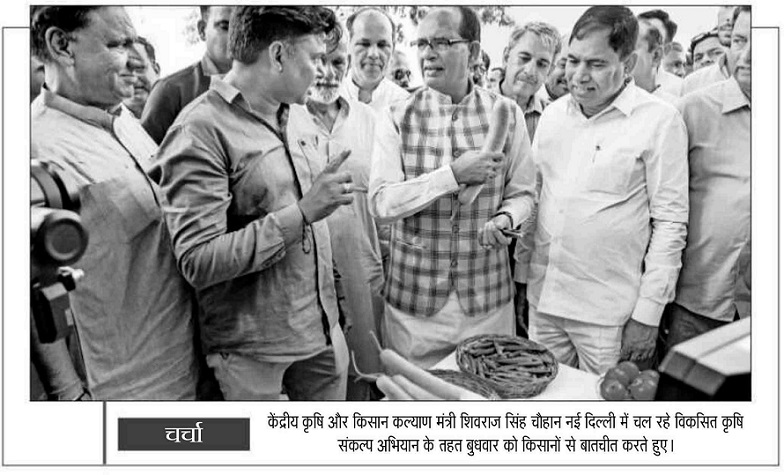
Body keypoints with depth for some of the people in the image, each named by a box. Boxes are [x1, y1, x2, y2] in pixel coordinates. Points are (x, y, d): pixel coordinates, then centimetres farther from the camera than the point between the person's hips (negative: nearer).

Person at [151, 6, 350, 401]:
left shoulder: (291, 119, 9)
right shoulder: (201, 129, -16)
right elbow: (199, 262, -22)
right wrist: (303, 212, -24)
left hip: (322, 333, 7)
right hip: (251, 349, -7)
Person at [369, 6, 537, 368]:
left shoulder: (507, 114, 0)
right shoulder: (397, 120, -4)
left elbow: (522, 193, 6)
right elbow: (380, 203, -13)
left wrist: (504, 219, -17)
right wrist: (453, 175, -22)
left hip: (488, 298, 1)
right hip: (413, 298, -1)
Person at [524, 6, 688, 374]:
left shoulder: (659, 121, -8)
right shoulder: (552, 113, 7)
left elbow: (670, 223, -9)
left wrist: (647, 315, -11)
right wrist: (522, 280, 11)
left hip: (607, 314, -4)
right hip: (541, 301, 5)